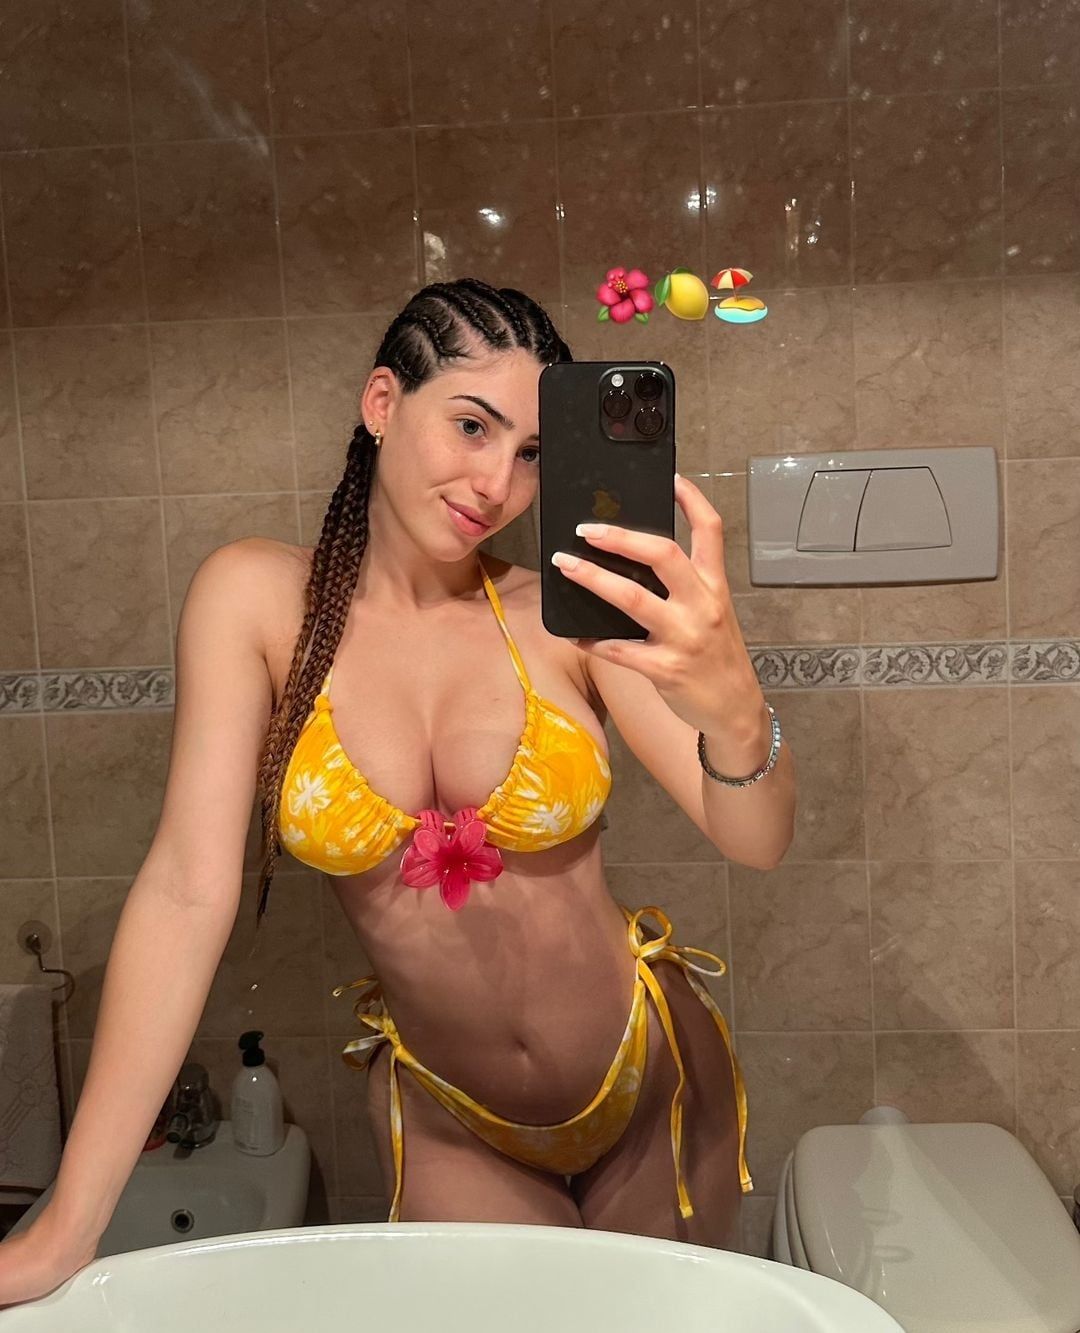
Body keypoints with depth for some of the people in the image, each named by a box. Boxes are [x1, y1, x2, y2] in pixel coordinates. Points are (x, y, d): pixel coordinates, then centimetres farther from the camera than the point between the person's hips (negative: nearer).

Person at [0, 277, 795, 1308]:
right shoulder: (258, 597, -14)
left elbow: (756, 841, -21)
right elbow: (187, 890, -18)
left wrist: (732, 703, -44)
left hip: (654, 1094, 1)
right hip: (450, 1129, -1)